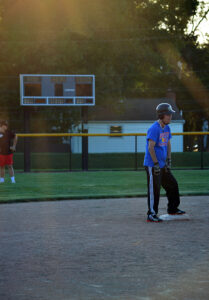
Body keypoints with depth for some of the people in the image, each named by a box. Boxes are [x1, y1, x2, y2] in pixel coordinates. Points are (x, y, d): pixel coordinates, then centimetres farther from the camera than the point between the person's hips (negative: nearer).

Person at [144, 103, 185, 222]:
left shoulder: (166, 128, 11)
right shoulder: (154, 129, -18)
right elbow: (151, 147, -22)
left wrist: (168, 161, 11)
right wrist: (156, 164, -22)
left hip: (162, 165, 9)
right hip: (152, 165, -9)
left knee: (172, 185, 16)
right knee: (154, 190, -9)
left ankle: (173, 209, 30)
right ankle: (152, 214, -4)